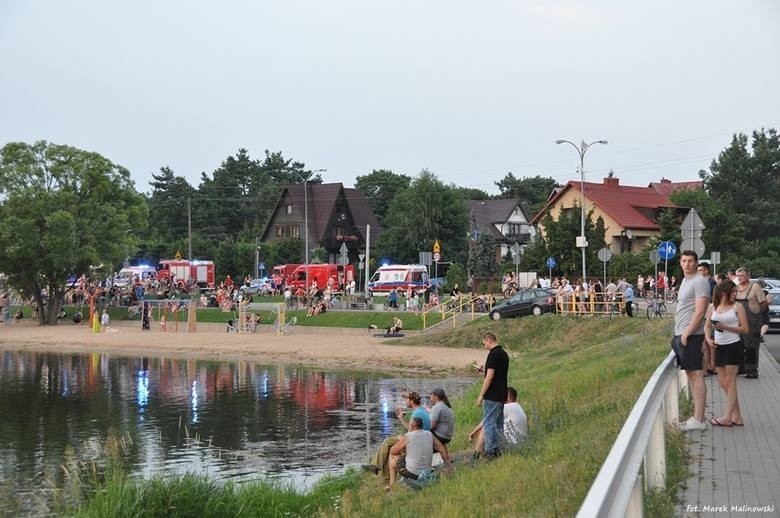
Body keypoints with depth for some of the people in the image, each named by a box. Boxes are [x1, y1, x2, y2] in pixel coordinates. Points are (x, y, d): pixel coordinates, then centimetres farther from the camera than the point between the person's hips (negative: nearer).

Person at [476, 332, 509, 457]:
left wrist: (481, 395, -15)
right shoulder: (504, 353, 13)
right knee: (498, 423, 13)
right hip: (502, 395, 9)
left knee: (488, 423, -6)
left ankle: (490, 451, -6)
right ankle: (497, 449, 16)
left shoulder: (493, 354, -15)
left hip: (492, 396, -9)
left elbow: (489, 377, -19)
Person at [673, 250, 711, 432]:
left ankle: (698, 420, -8)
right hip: (681, 334, 10)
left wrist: (686, 333, -19)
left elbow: (700, 312, -18)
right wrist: (678, 334, 16)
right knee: (690, 374, 12)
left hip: (691, 335, -10)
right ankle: (696, 415, 17)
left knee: (696, 375, -8)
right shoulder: (685, 281, 17)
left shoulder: (699, 282, -11)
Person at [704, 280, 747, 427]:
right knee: (723, 383, 7)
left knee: (729, 382, -4)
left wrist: (725, 327, -17)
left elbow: (745, 329, -7)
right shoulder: (713, 307, 7)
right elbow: (707, 325, 11)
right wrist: (708, 339, -7)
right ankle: (737, 417, 14)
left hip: (733, 346, -5)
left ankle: (727, 417, -2)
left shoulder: (737, 307, -4)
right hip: (719, 347, 5)